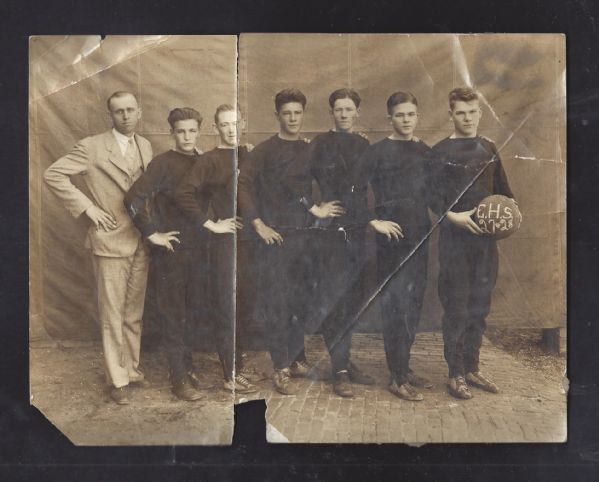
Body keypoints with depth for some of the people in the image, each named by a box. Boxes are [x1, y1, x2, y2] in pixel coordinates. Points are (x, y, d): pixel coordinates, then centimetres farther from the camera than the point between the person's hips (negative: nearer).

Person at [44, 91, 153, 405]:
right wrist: (88, 207, -13)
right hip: (111, 241, -5)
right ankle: (117, 380, 13)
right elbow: (52, 175, -11)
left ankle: (132, 368, 28)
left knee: (134, 313, 14)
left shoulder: (145, 146, 10)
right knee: (112, 316, 2)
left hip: (141, 242, 5)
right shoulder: (91, 147, -8)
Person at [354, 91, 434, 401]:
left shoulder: (425, 151, 12)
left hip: (420, 239, 6)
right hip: (392, 240, -6)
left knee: (414, 306, 12)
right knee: (396, 308, -4)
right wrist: (374, 222, -13)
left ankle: (404, 367, 25)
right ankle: (397, 379, 4)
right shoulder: (379, 152, -6)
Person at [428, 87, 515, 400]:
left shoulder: (488, 149, 12)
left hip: (485, 236, 5)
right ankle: (456, 374, 10)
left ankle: (472, 368, 22)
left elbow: (502, 188, 19)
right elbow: (433, 196, -8)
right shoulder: (441, 152, -3)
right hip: (455, 238, -5)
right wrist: (453, 216, -23)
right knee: (456, 308, -1)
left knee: (480, 306, 10)